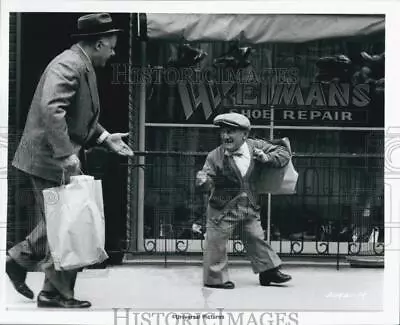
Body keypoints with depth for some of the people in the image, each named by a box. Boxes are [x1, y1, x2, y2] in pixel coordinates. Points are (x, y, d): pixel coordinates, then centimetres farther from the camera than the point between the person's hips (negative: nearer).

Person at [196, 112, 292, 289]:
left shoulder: (256, 147, -6)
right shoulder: (215, 156, -14)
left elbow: (284, 152, 0)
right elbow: (210, 181, -13)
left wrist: (267, 159, -18)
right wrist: (203, 181, -36)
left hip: (250, 207, 3)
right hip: (223, 207, -3)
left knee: (256, 238, 14)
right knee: (216, 243, 2)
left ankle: (268, 270, 29)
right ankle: (215, 278, 17)